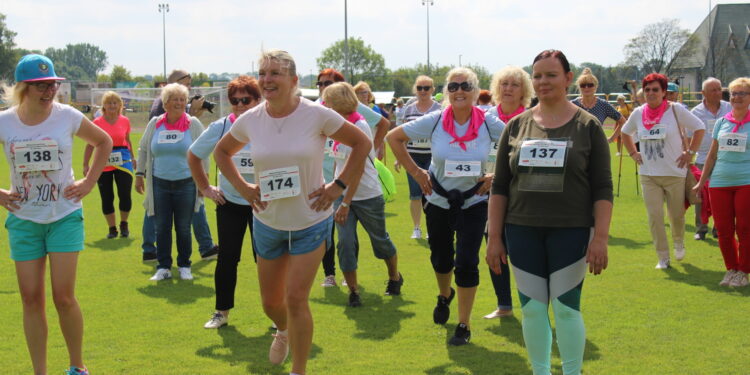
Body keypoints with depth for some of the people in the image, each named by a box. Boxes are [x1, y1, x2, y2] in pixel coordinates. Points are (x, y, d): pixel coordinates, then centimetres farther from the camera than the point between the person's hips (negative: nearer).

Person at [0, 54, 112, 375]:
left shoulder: (68, 117, -7)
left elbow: (103, 142, 10)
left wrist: (88, 182, 2)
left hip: (64, 216, -1)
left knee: (64, 297, -5)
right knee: (31, 299, 4)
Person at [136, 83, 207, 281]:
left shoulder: (193, 124, -1)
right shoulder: (155, 124, 5)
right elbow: (143, 149, 16)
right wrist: (139, 174, 13)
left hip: (186, 184, -2)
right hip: (159, 184, 2)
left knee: (183, 228, 5)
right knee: (161, 228, 3)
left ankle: (184, 266, 19)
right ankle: (163, 267, 13)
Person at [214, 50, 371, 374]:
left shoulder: (317, 115, -16)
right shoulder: (250, 120, -6)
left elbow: (362, 143, -5)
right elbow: (221, 152, 13)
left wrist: (338, 186, -10)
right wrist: (242, 187, 0)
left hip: (311, 222, -3)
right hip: (267, 223, 4)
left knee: (296, 299, -10)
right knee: (270, 302, 15)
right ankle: (284, 331, 51)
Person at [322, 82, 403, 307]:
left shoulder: (359, 127, -20)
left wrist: (345, 203, -23)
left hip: (367, 196, -6)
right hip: (341, 194, 6)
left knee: (380, 241, 13)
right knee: (345, 242, -7)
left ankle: (395, 278, 37)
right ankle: (353, 290, 5)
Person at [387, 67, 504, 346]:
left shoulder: (489, 124, -12)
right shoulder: (434, 121, -12)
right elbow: (394, 137, -3)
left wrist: (498, 176, -8)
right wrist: (415, 171, -5)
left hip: (473, 203, -1)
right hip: (438, 202, 2)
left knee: (466, 263, -8)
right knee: (441, 259, 17)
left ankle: (464, 324, 8)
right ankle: (444, 296, 50)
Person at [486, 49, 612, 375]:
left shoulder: (588, 126, -1)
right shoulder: (517, 126, 6)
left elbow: (602, 189, -3)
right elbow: (499, 186, 8)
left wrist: (600, 237, -10)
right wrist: (494, 237, 4)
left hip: (570, 232, -3)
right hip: (523, 232, 3)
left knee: (566, 308, 1)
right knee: (532, 308, 9)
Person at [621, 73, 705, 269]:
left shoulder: (676, 110, -7)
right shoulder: (638, 113, 4)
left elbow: (699, 128, -1)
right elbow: (625, 132, 22)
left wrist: (690, 152, -4)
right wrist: (633, 153, 11)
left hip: (675, 173, -2)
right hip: (648, 175, 2)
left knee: (677, 214, 8)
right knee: (654, 216, -3)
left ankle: (679, 243, 39)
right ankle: (663, 257, 7)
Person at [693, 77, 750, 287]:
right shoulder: (721, 122, 11)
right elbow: (712, 154, 16)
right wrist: (701, 182, 15)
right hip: (720, 182, 3)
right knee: (723, 230, 5)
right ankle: (731, 269, 19)